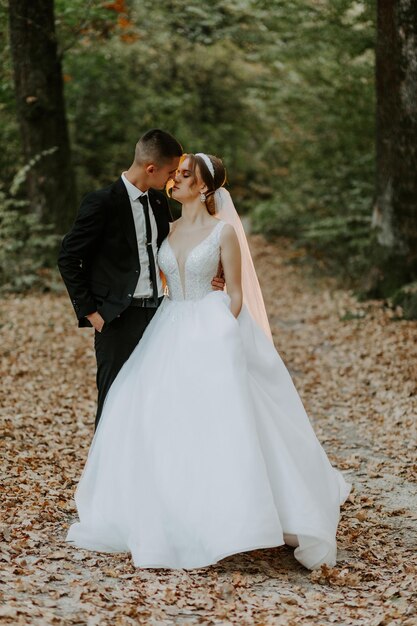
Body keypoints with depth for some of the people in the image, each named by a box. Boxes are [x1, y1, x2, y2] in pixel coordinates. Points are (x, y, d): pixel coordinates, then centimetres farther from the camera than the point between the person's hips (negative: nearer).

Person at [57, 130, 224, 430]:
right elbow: (69, 258, -7)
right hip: (118, 319, -6)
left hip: (156, 313, 6)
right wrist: (89, 311, -8)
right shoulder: (103, 202, -11)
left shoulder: (159, 202, 10)